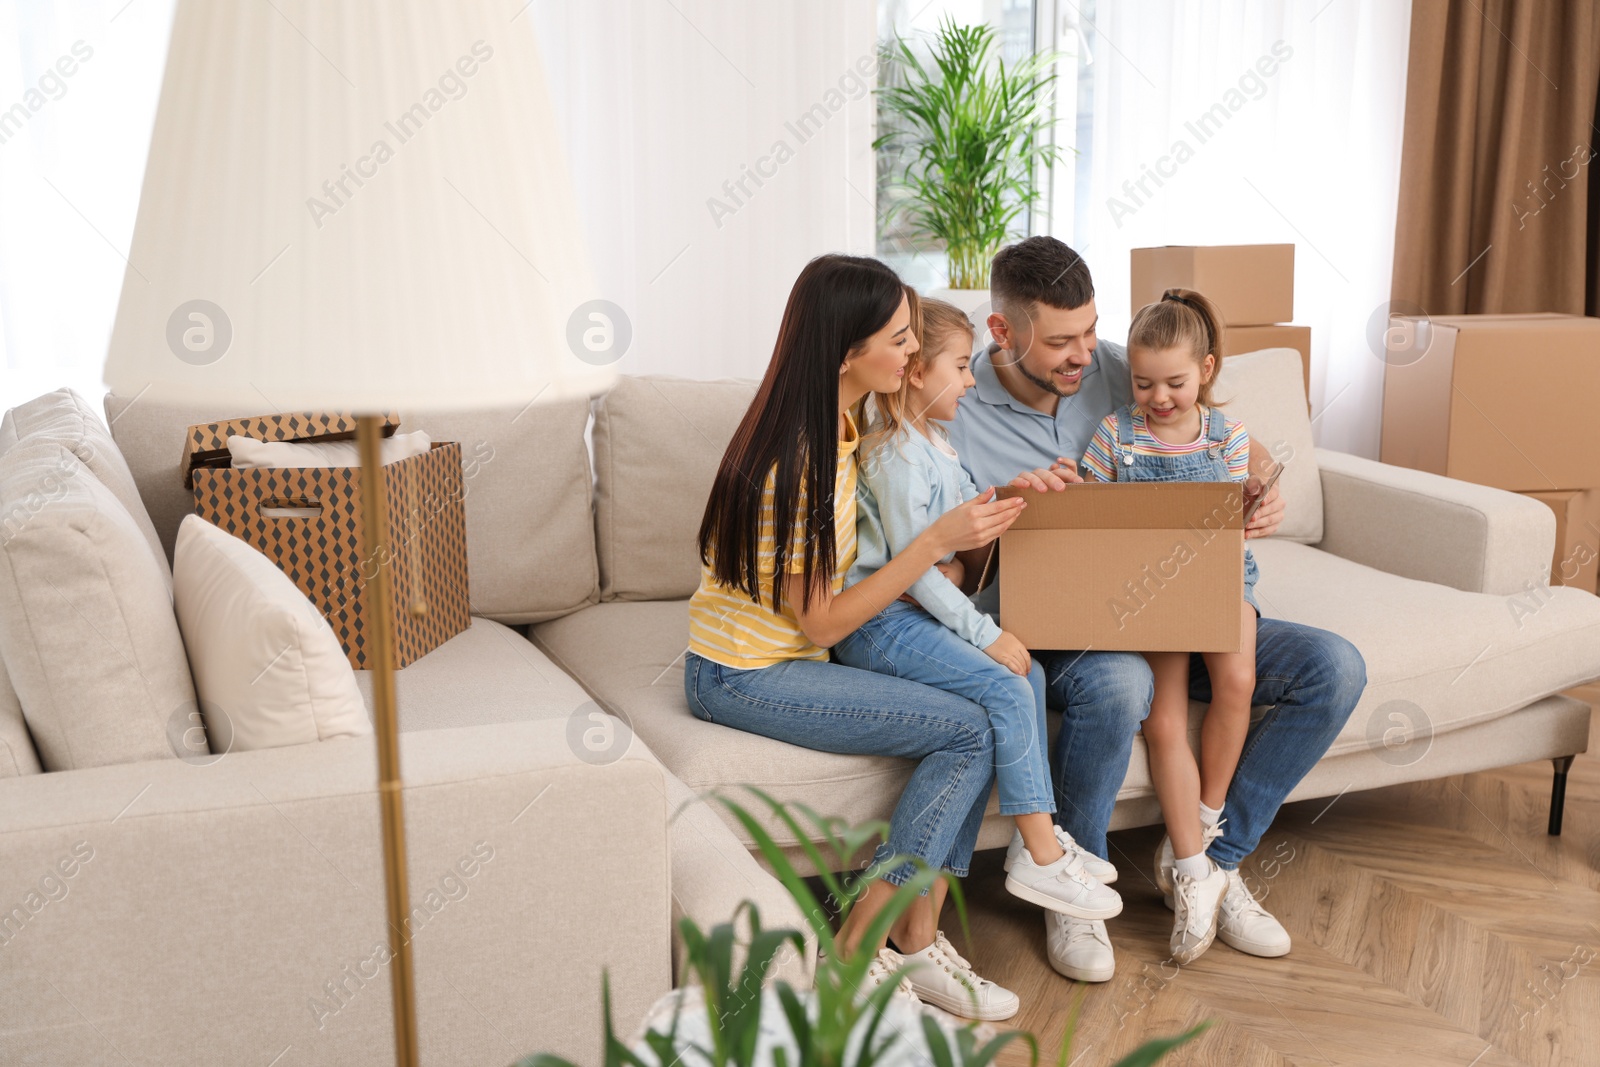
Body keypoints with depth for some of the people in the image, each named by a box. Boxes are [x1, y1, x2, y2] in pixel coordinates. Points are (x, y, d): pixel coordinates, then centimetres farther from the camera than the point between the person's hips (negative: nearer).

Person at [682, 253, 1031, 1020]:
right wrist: (937, 540, -19)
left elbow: (835, 574, 14)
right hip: (741, 677, -8)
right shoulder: (792, 461, -24)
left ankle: (918, 941, -2)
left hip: (788, 658, 8)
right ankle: (856, 953, -5)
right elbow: (822, 622, -19)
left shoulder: (836, 424, 5)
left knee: (969, 724, -9)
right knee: (972, 732, -15)